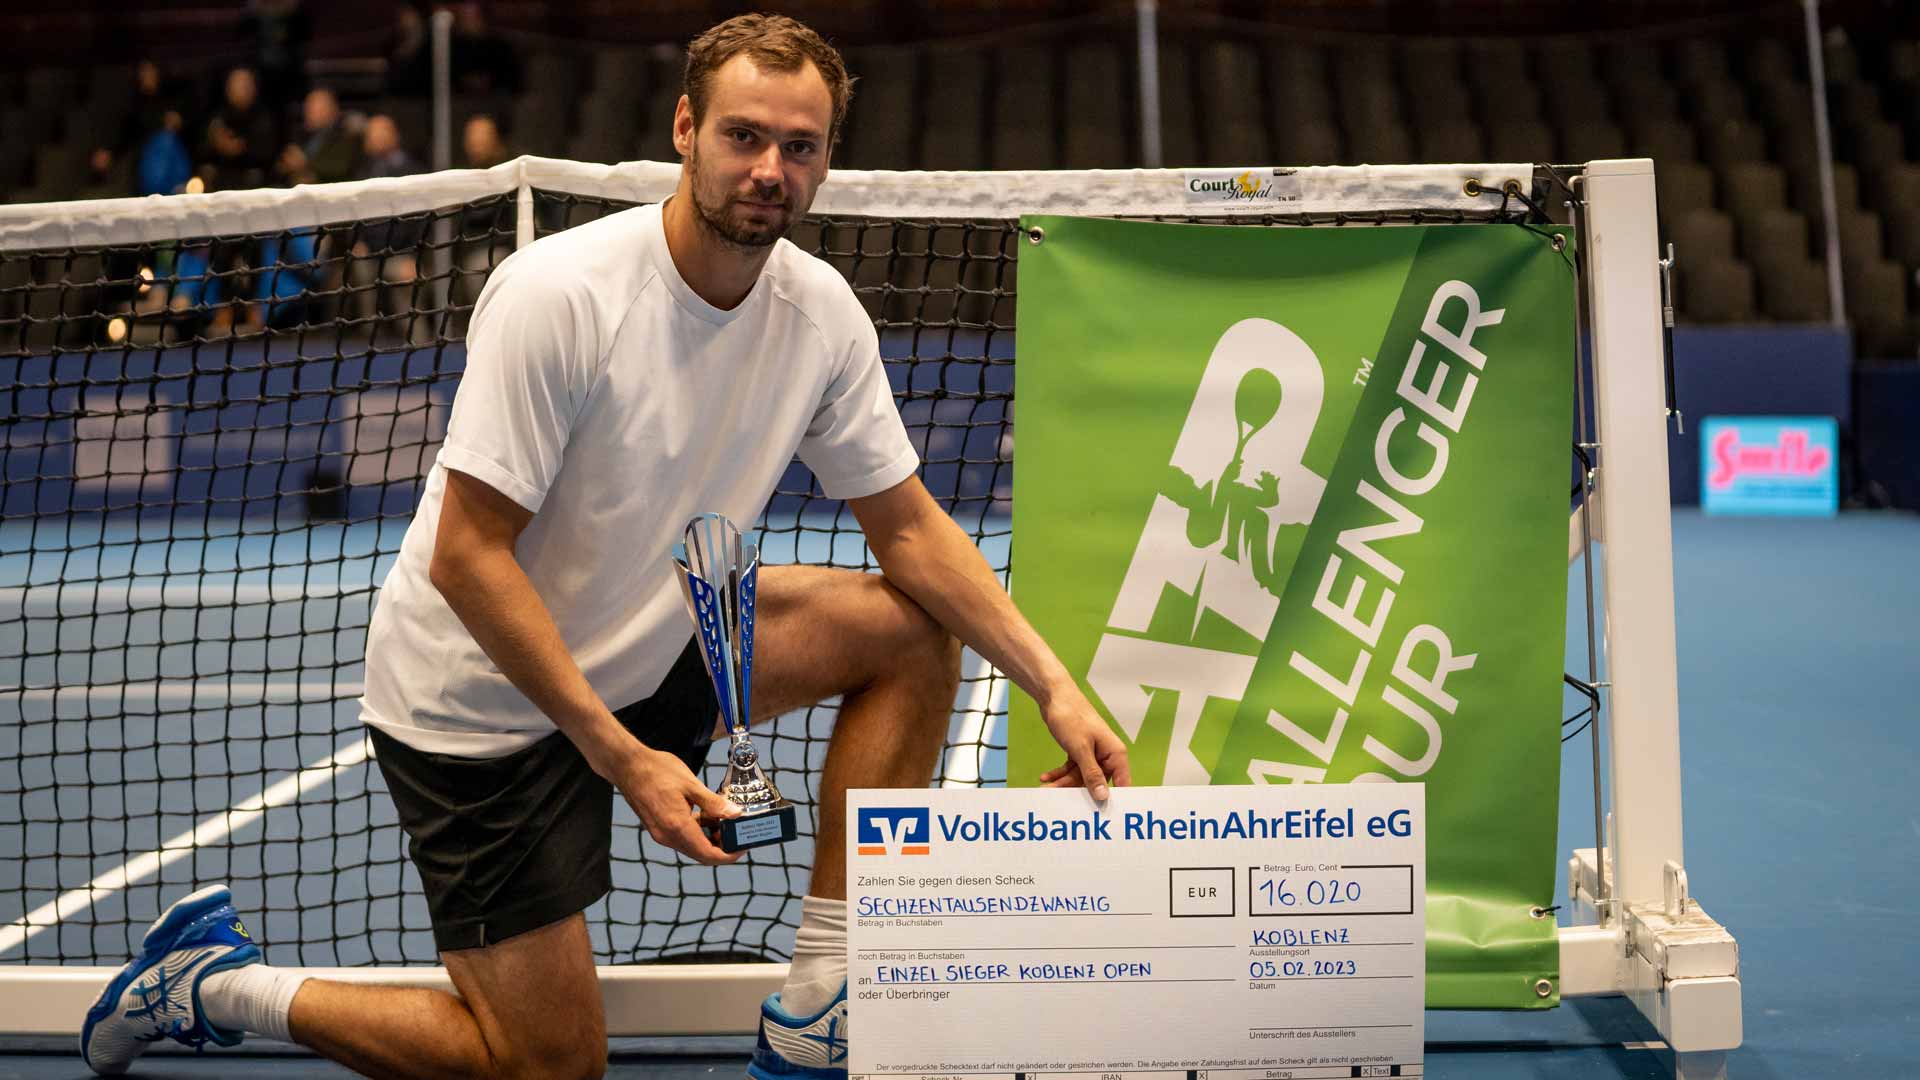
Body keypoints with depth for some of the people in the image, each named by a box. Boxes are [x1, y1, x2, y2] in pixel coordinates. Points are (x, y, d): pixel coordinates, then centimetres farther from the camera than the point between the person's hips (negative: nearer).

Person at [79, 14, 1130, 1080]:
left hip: (648, 651, 7)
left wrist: (1055, 686, -11)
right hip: (478, 699, -6)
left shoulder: (821, 311, -7)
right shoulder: (558, 294, -25)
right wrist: (622, 756, -30)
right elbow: (466, 556, -26)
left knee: (913, 627, -8)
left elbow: (908, 524, 1)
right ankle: (217, 980, 15)